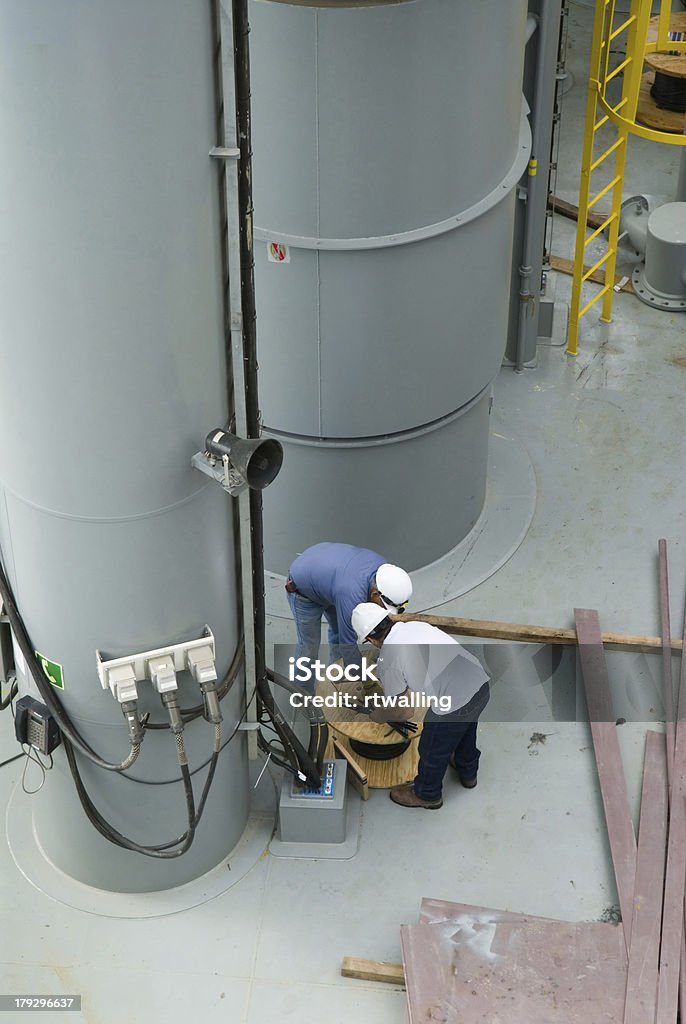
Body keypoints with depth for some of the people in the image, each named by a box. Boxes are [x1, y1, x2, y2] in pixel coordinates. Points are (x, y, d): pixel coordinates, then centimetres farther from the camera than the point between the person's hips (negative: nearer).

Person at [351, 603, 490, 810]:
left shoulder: (387, 662, -9)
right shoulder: (417, 626, 9)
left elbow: (406, 711, 0)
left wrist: (379, 716, 20)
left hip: (453, 705, -6)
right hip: (481, 685, 7)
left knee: (433, 752, 24)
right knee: (465, 730, 38)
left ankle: (426, 795, 50)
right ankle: (467, 772, 65)